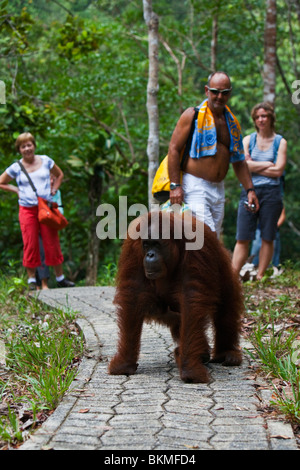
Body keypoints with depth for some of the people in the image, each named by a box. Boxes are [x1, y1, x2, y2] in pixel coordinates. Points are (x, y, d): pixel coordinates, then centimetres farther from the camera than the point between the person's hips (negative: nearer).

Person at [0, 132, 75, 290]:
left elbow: (59, 175, 22)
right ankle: (32, 280, 9)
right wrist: (16, 190, 3)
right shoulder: (16, 168, 2)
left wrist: (53, 190, 9)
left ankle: (60, 278, 11)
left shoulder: (46, 161, 5)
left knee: (52, 243, 1)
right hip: (27, 210, -1)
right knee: (30, 245, -1)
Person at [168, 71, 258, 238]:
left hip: (219, 189, 6)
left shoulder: (232, 122, 15)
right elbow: (174, 149, -6)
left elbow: (239, 161, 21)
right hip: (195, 187, -6)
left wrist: (250, 189, 11)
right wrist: (175, 185, -14)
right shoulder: (193, 115, -2)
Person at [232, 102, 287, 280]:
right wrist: (267, 165, -4)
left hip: (271, 193, 0)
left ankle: (260, 277, 8)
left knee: (268, 238, 1)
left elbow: (278, 171, -4)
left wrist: (254, 166, -3)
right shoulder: (248, 139, 11)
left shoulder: (280, 142, 7)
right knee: (243, 238, -5)